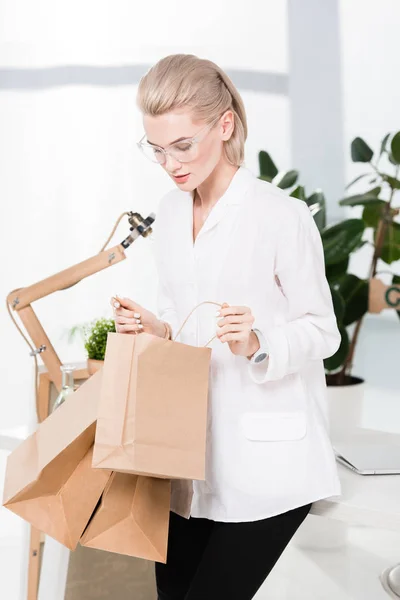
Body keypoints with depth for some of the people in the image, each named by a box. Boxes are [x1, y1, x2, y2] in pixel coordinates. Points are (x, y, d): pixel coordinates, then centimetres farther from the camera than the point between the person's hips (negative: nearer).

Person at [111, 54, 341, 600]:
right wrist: (154, 329, -4)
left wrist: (255, 344, -25)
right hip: (192, 451, 6)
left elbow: (322, 331, -7)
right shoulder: (170, 212, 8)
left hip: (267, 461, -6)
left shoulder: (283, 215, -14)